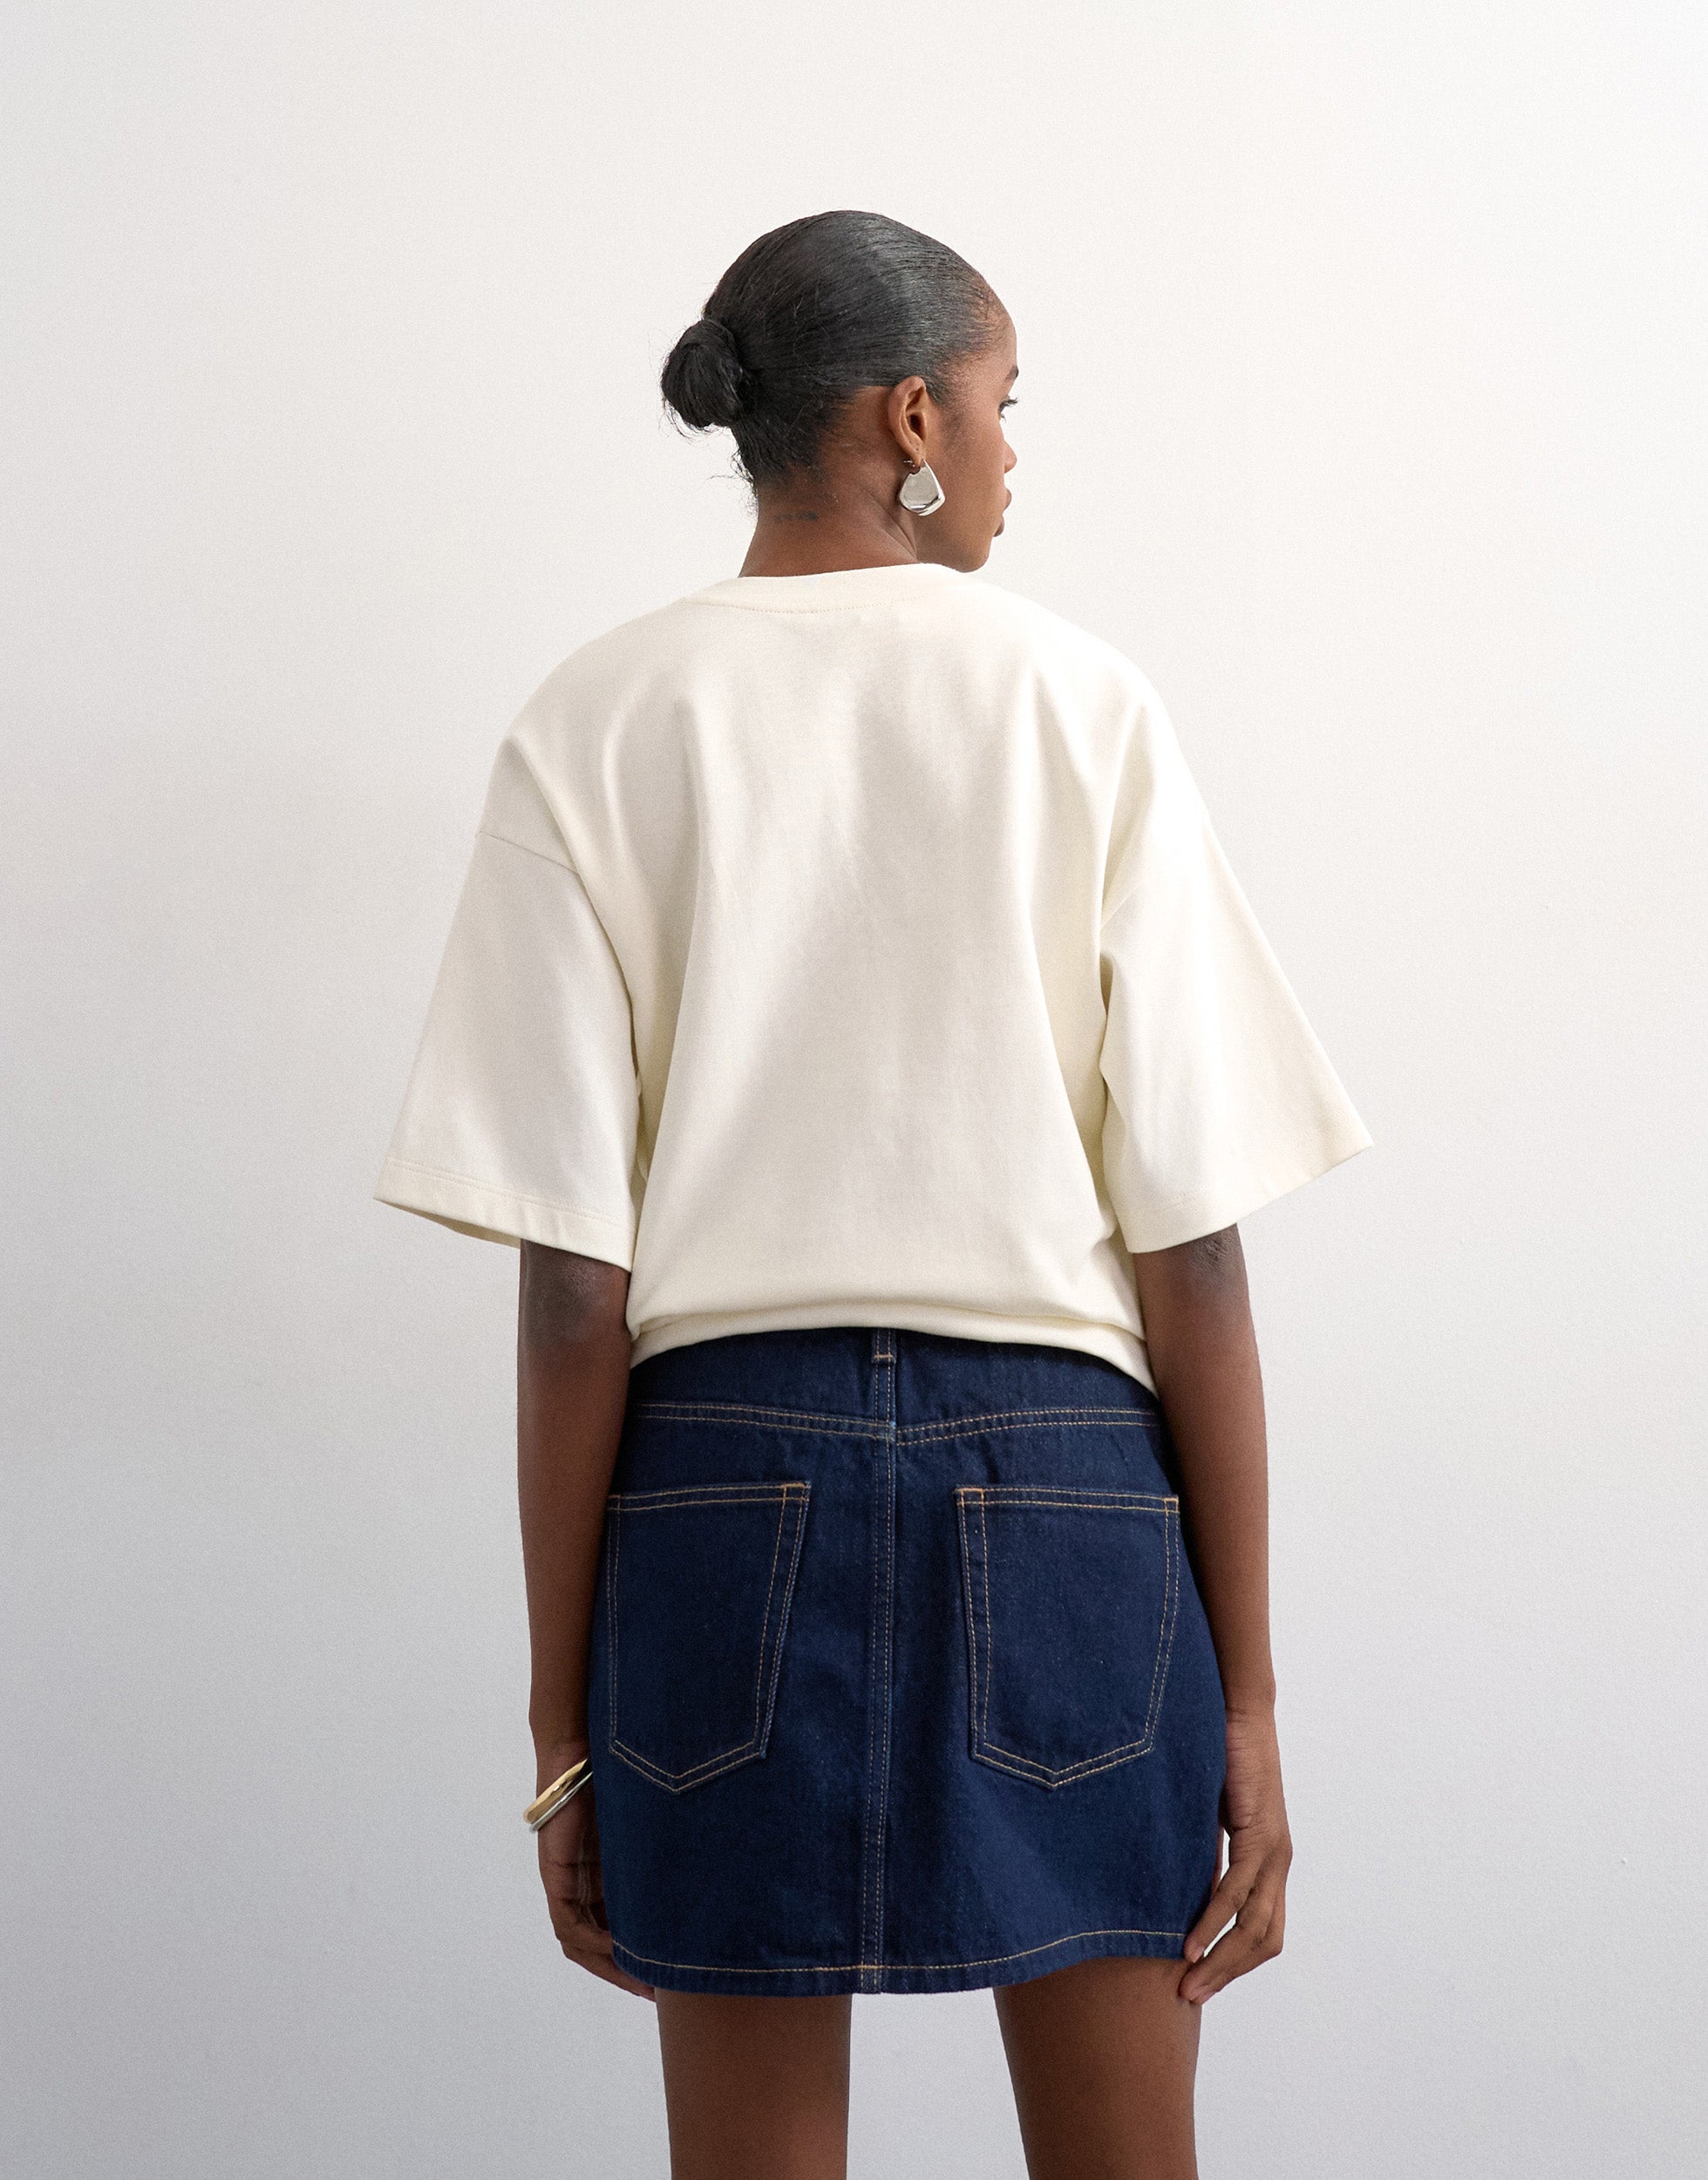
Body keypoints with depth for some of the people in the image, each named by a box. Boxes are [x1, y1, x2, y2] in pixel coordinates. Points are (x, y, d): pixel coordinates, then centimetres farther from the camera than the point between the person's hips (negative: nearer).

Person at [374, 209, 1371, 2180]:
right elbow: (1191, 1242, -4)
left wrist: (563, 1720, 2)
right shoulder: (1086, 706, 0)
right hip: (1064, 1487, 0)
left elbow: (574, 1275, -4)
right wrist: (1247, 1692, 2)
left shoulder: (598, 725, 1)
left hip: (724, 1489, 1)